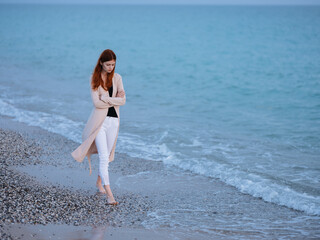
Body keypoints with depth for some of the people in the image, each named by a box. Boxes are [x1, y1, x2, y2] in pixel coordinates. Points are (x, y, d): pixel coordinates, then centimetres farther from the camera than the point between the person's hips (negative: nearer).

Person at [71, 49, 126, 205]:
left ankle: (99, 182, 34)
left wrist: (106, 99, -12)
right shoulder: (95, 79, -3)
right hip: (100, 120, -4)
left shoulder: (117, 78, 7)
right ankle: (109, 194, -17)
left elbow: (123, 100, -2)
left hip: (114, 120, 4)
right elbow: (96, 103, -12)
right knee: (104, 157, -12)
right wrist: (114, 100, -8)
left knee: (107, 155, 12)